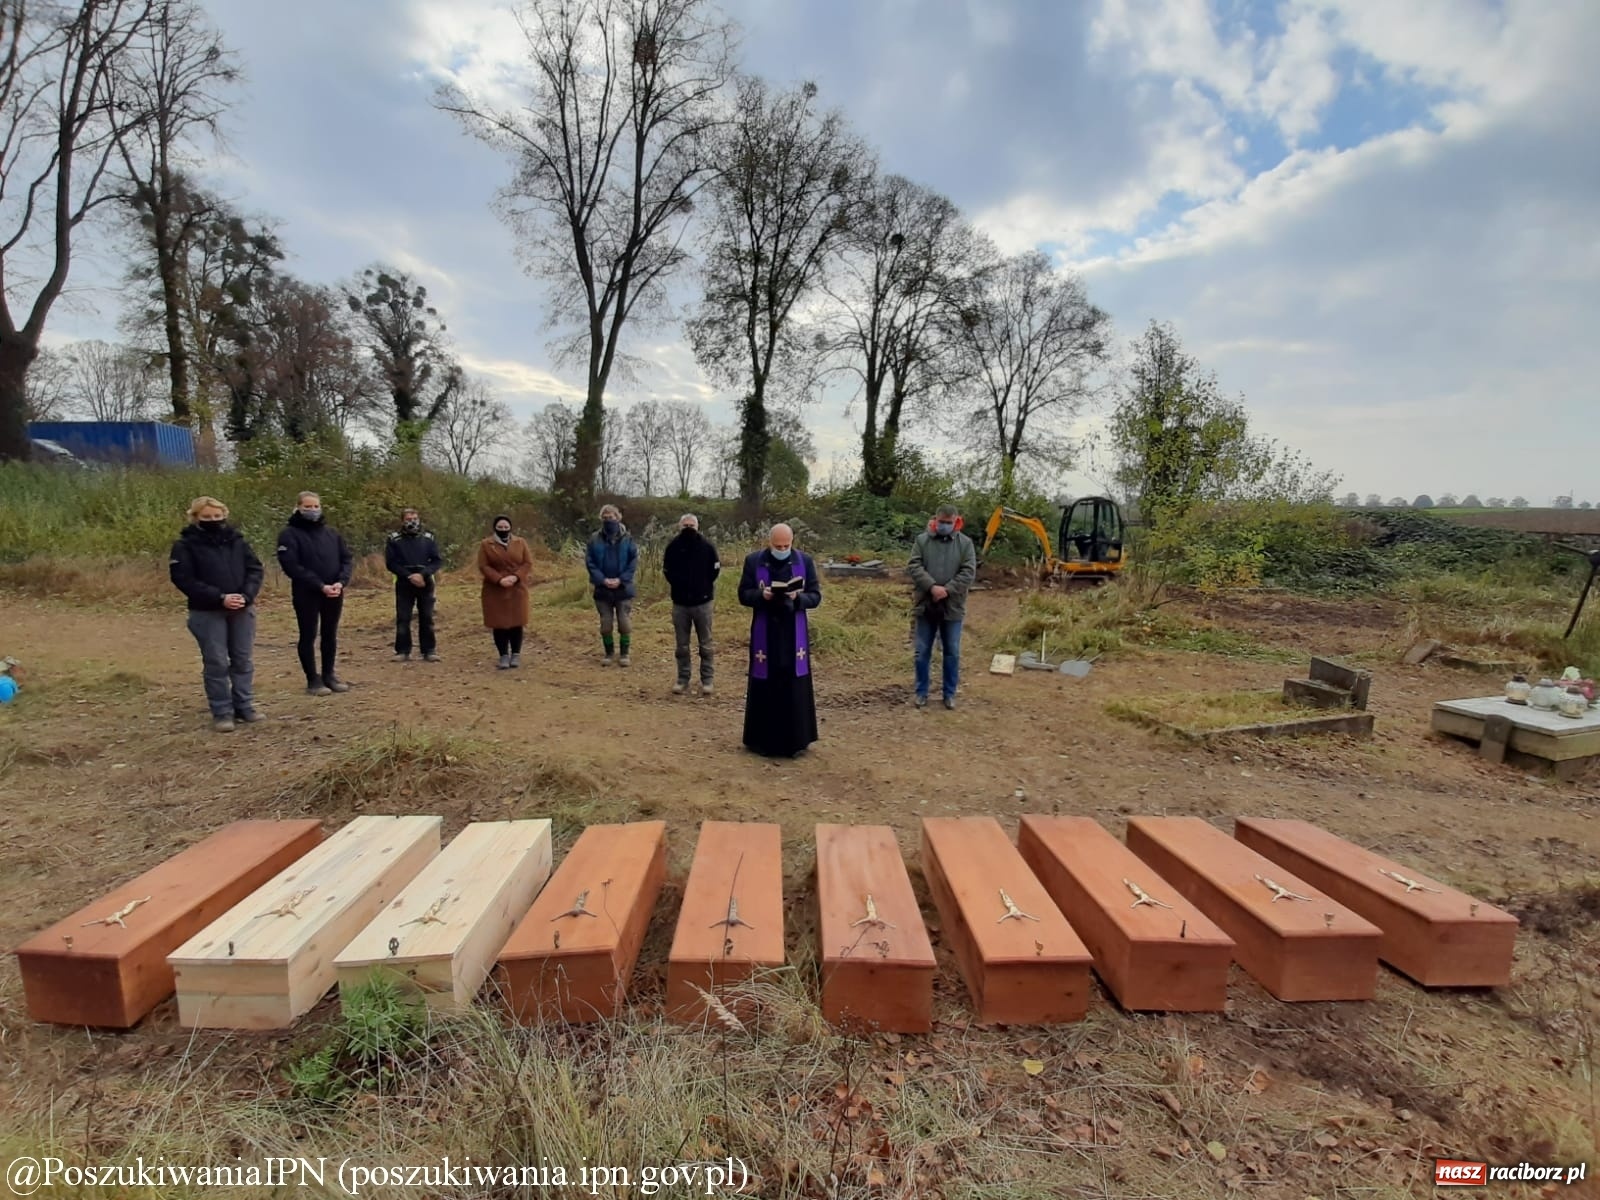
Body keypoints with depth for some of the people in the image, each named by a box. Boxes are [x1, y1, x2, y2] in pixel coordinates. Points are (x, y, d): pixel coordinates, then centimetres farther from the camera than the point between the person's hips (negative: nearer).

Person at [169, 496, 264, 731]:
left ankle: (244, 706, 20)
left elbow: (255, 569, 5)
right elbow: (184, 579, -11)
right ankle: (222, 712, 9)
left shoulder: (236, 539, 9)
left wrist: (246, 595, -12)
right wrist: (220, 598, -19)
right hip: (207, 613, -4)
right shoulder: (185, 545, -3)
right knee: (216, 663, 0)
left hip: (242, 610, 4)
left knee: (243, 660, 9)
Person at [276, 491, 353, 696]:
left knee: (330, 635, 12)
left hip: (334, 593, 4)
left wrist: (340, 582, -12)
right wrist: (320, 586, -20)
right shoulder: (290, 534, -6)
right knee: (308, 636, 5)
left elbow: (347, 559, 6)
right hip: (306, 594, -4)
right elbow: (292, 566, -15)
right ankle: (313, 679, 14)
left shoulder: (331, 532, 8)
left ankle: (328, 675, 24)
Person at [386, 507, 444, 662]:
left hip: (425, 584, 1)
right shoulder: (394, 540, 0)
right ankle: (403, 651, 9)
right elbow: (390, 563, -4)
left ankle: (428, 651, 10)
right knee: (403, 619, 1)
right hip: (404, 584, -1)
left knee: (427, 618, 4)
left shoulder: (428, 538, 4)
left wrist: (422, 574, -15)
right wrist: (409, 576, -15)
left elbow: (438, 561, 0)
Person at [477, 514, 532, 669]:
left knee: (516, 623, 3)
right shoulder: (485, 544, 2)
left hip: (517, 590, 1)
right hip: (495, 591, -1)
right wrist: (499, 579, -18)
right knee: (499, 624, 1)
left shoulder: (520, 543, 5)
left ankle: (516, 655, 13)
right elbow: (483, 566, -5)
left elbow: (528, 563, 1)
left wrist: (516, 576, -15)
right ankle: (504, 656, 8)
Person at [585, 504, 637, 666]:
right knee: (605, 624, 8)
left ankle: (624, 654, 17)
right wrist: (603, 580, -15)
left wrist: (621, 580, -15)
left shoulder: (627, 539, -4)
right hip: (603, 590, 1)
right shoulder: (595, 540, -2)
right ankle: (608, 653, 23)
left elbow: (633, 562, -5)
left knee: (625, 623, 3)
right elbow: (591, 564, -2)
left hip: (623, 589, -1)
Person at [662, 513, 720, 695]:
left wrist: (704, 586, 3)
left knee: (705, 644, 5)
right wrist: (677, 585, 5)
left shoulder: (707, 545, -5)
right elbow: (667, 570, 9)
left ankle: (706, 680, 13)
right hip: (680, 603, 2)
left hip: (703, 601, -2)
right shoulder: (673, 546, -1)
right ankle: (683, 679, 19)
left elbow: (715, 569, 1)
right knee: (682, 645, 9)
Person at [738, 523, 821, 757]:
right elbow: (743, 594, 1)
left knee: (795, 687, 3)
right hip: (764, 634, 0)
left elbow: (816, 596, 2)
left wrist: (797, 598, -19)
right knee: (765, 687, 4)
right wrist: (761, 595, -19)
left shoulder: (805, 561, 1)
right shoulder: (753, 561, 0)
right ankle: (763, 740, 16)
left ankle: (794, 740, 14)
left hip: (794, 634, 1)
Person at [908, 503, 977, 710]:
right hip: (925, 605, 0)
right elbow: (914, 566, -7)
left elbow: (969, 572, -6)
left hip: (952, 607, 0)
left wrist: (947, 590, -18)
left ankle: (950, 693, 21)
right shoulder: (922, 540, 1)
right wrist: (932, 587, -20)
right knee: (922, 652, 7)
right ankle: (921, 692, 20)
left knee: (952, 653, 8)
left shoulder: (965, 543, 1)